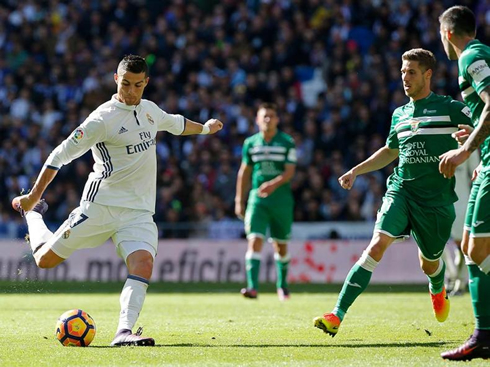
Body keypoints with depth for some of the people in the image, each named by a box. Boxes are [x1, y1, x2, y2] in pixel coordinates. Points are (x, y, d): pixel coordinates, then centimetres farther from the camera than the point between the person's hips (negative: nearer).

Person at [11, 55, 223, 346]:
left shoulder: (150, 109, 10)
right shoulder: (103, 119, -13)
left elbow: (175, 123, 34)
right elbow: (61, 155, -11)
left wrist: (205, 128, 48)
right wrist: (33, 196, -11)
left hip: (139, 212, 4)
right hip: (101, 205, -4)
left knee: (143, 264, -23)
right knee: (46, 259, 4)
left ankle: (124, 332, -28)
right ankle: (33, 213, 36)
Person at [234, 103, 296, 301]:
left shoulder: (287, 142, 0)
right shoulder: (250, 143, 8)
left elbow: (289, 172, -9)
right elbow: (244, 172, 15)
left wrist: (273, 184, -27)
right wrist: (239, 200, 13)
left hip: (281, 198, -1)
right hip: (257, 199, 1)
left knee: (280, 245, 10)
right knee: (255, 241, -15)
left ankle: (282, 285, 30)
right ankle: (252, 287, -24)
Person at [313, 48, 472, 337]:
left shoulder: (452, 109, -3)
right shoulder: (400, 114, 14)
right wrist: (356, 171, 23)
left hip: (436, 198, -3)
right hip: (401, 191, 3)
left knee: (429, 264, 13)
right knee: (377, 245, -19)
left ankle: (438, 291, 54)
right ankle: (337, 316, -29)